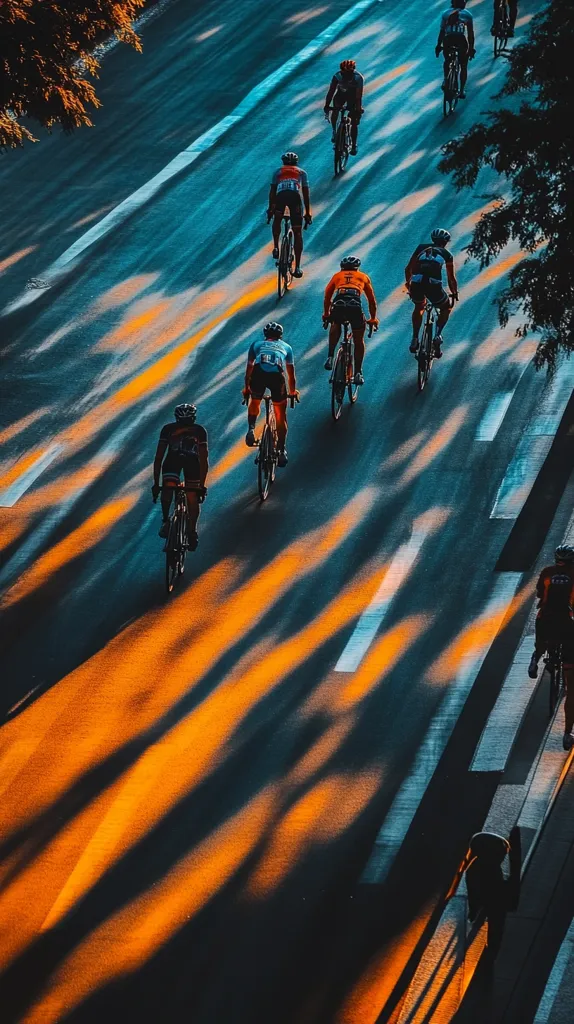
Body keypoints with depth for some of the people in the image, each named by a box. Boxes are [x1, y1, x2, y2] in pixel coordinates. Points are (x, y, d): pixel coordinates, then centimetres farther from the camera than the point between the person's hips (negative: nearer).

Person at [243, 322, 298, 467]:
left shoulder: (256, 345, 33)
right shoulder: (286, 347, 33)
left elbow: (249, 369, 40)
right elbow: (291, 373, 42)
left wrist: (246, 389, 55)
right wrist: (293, 391, 57)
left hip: (258, 373, 0)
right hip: (277, 375, 0)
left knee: (254, 402, 33)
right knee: (281, 415, 15)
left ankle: (251, 429, 12)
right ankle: (281, 451, 12)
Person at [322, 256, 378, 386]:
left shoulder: (337, 276, 30)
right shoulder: (363, 277, 29)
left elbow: (327, 298, 31)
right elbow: (372, 301, 33)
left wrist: (326, 315, 46)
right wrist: (373, 319, 44)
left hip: (338, 306, 1)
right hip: (355, 307, -1)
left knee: (335, 327, 36)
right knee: (359, 341, 19)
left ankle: (330, 357, 21)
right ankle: (358, 373, 16)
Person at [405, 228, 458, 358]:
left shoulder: (421, 247, 23)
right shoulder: (446, 254, 18)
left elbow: (408, 268, 23)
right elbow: (451, 278, 21)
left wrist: (408, 284, 38)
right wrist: (455, 293, 37)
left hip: (416, 284, 2)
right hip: (434, 286, -2)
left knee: (419, 307, 35)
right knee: (446, 308, 27)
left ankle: (415, 339, 25)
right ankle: (438, 335, 5)